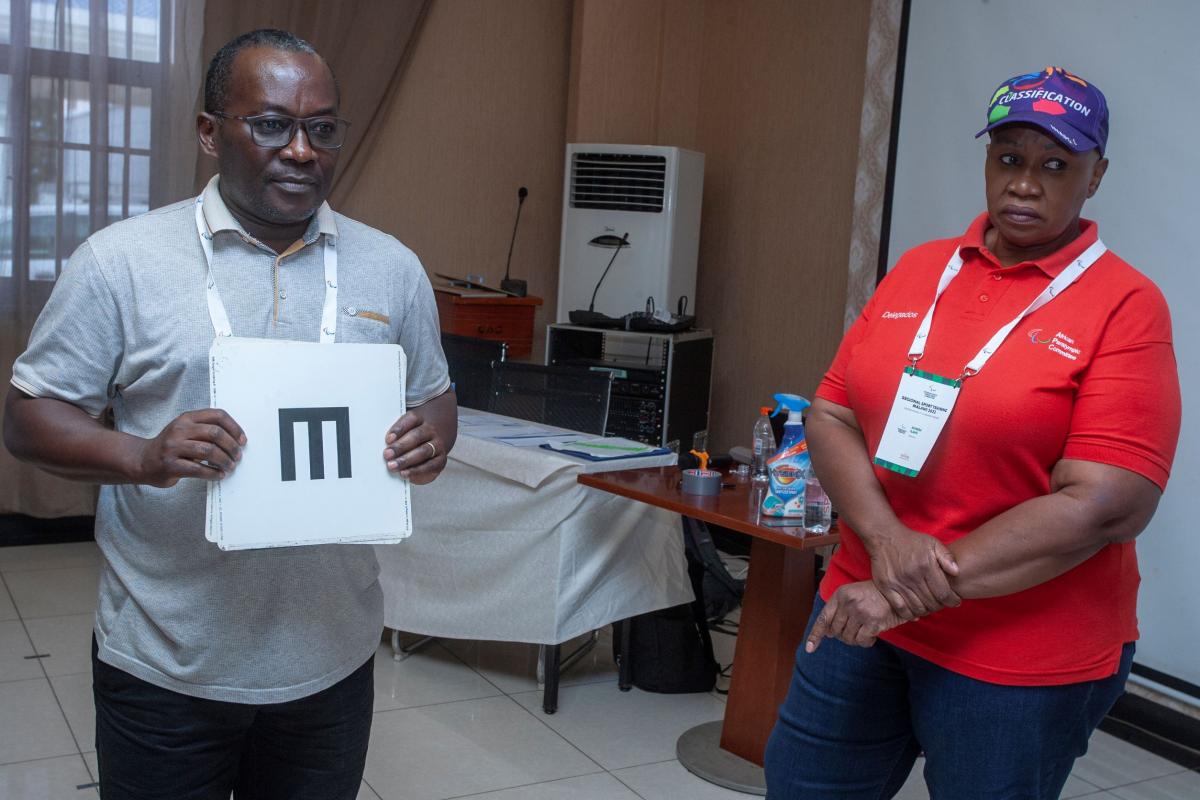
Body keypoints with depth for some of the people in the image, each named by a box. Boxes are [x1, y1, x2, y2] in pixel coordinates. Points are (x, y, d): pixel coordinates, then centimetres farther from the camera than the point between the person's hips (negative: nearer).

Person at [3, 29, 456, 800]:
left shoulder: (392, 268, 3)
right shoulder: (119, 260, -6)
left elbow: (434, 398, 11)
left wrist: (432, 440, -12)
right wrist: (142, 457, -23)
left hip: (332, 657, 3)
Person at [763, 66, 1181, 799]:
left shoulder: (1126, 306, -10)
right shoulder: (918, 270, 5)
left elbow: (1104, 507, -18)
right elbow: (831, 416, 2)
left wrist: (922, 590, -20)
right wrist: (886, 538, -16)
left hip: (1021, 658, -4)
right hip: (865, 614, 5)